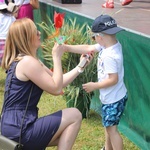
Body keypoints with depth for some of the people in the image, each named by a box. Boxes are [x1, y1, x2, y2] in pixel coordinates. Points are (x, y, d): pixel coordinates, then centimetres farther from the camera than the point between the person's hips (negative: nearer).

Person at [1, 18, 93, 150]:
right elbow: (56, 89, -14)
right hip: (20, 130, -11)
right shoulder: (28, 62, -17)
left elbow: (57, 83, 17)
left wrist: (80, 66, 13)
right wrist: (57, 57, -8)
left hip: (15, 125, 11)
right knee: (75, 115, -4)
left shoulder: (29, 61, 15)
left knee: (67, 136, 24)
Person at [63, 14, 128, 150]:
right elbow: (88, 49, 5)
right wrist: (67, 47, 3)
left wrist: (95, 86, -18)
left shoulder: (109, 56, -31)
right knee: (108, 125, 25)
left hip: (114, 99, -10)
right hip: (111, 97, 10)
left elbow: (113, 79, -30)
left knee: (111, 128, -3)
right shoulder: (111, 44, -2)